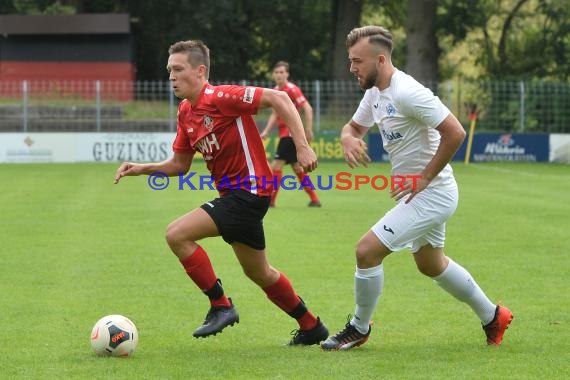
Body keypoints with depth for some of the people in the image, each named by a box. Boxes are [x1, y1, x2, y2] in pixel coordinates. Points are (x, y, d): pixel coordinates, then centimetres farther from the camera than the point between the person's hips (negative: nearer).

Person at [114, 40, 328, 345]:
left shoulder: (220, 97, -18)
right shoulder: (185, 112, 9)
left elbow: (278, 98, -22)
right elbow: (179, 164, 16)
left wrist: (302, 146, -26)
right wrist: (141, 169, 2)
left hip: (248, 191, -10)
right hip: (233, 192, 10)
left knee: (177, 234, -18)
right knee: (258, 272, 21)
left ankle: (221, 306, -7)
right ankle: (311, 327, 36)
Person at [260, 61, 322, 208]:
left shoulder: (292, 89, -14)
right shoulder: (276, 91, 12)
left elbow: (308, 109, -17)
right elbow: (275, 114, 19)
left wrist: (308, 130, -21)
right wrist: (266, 132, 10)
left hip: (291, 133, -9)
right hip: (284, 133, 9)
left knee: (276, 165, -10)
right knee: (297, 167, 12)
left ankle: (270, 200, -6)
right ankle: (314, 200, 18)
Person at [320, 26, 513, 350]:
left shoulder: (407, 92, -25)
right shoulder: (375, 92, 4)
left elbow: (455, 132, -26)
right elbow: (354, 127, 19)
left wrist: (424, 178, -22)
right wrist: (348, 139, -6)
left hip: (431, 194, -11)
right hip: (422, 193, 11)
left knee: (367, 250, -14)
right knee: (431, 264, 26)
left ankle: (359, 329, 6)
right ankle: (493, 316, 42)